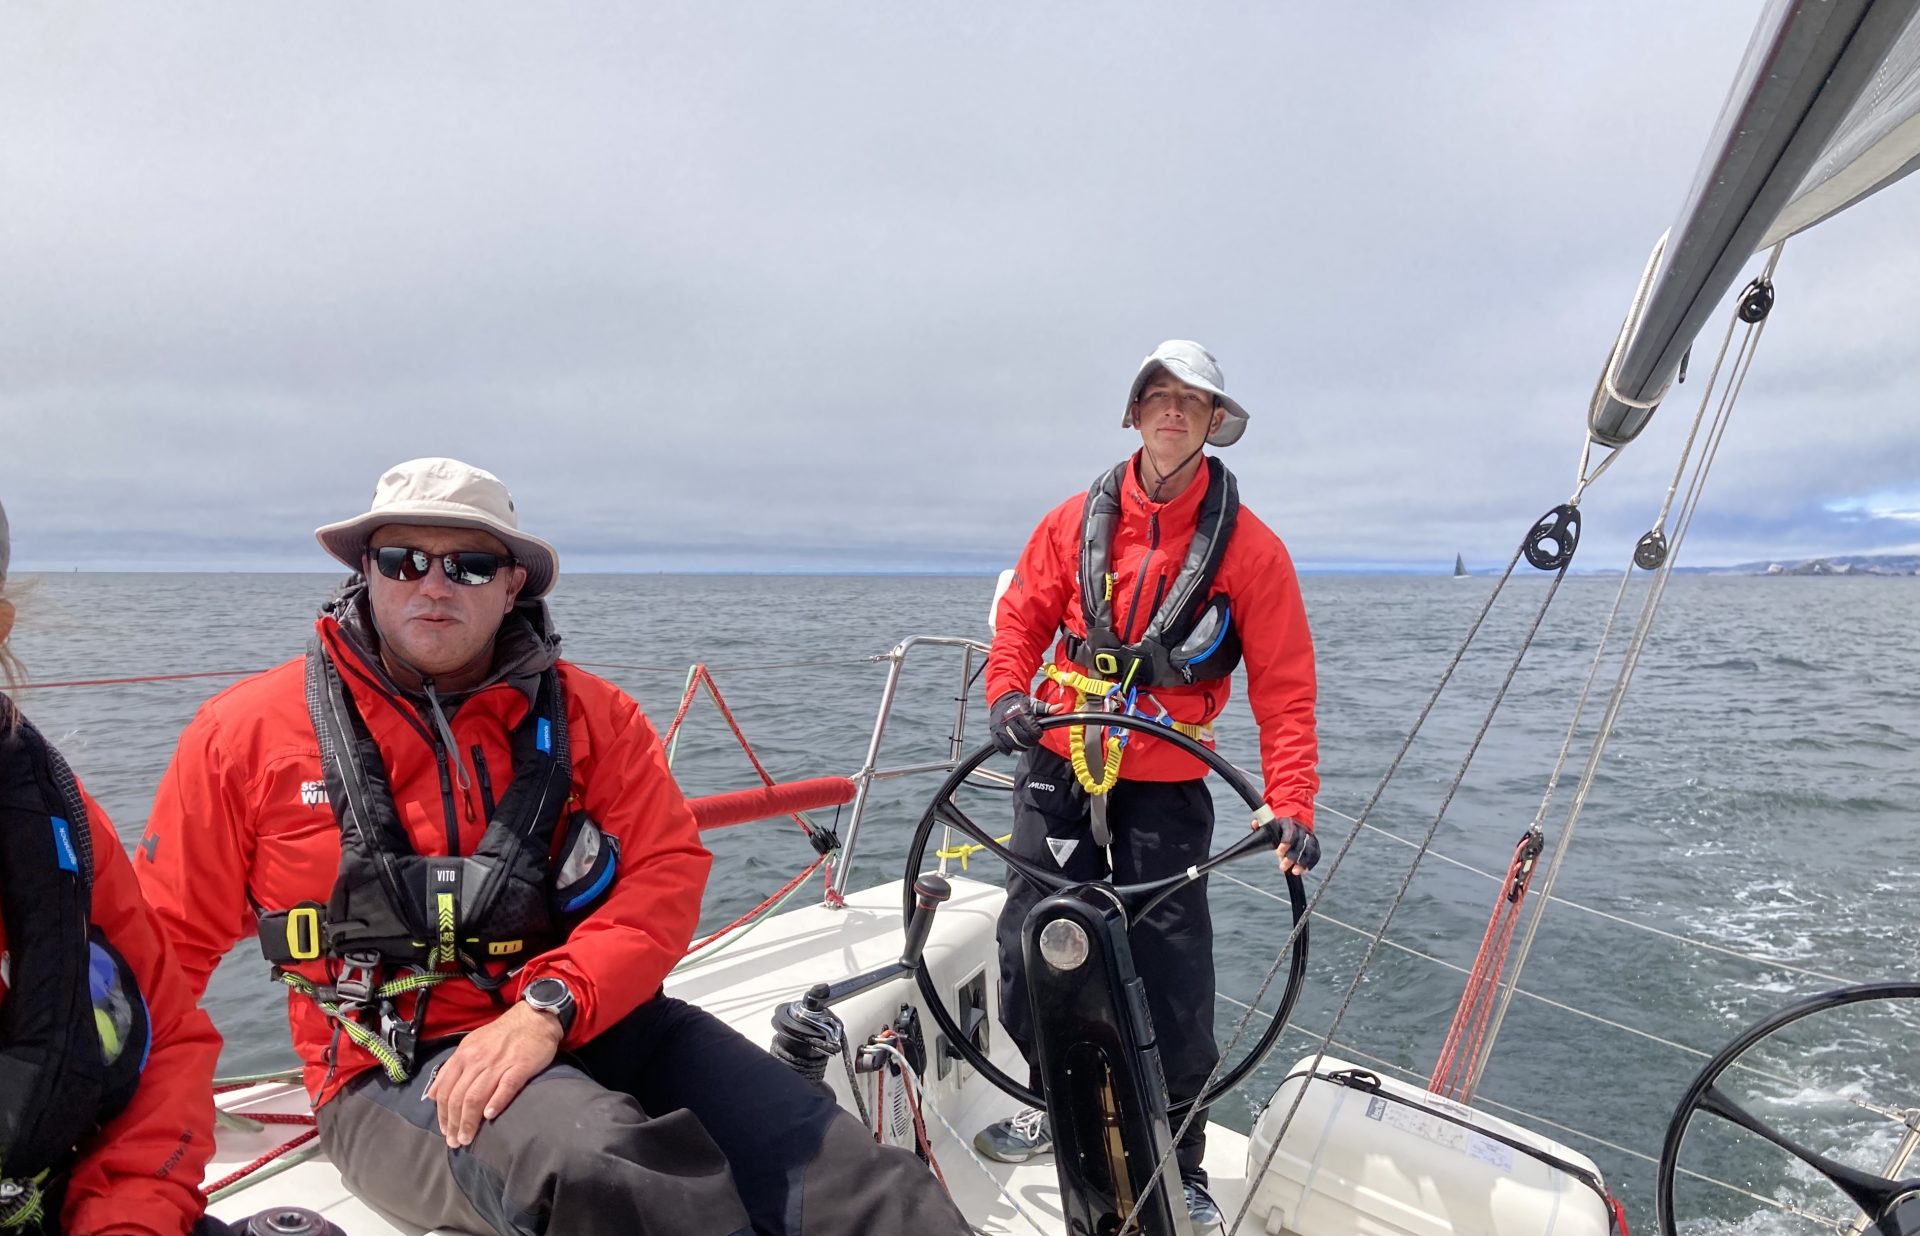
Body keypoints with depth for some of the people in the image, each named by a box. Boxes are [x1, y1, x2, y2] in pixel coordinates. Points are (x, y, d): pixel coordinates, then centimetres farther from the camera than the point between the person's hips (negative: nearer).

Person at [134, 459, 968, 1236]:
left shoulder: (590, 715, 4)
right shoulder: (248, 733, 2)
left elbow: (668, 871, -5)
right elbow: (167, 944, 9)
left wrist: (547, 1009, -19)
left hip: (596, 1029, 2)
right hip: (393, 1069, -1)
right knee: (601, 1166, -35)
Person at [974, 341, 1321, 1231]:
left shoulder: (1247, 546, -6)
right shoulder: (1077, 521, 2)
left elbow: (1284, 689, -7)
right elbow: (1022, 615, 11)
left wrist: (1293, 807, -16)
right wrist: (1008, 692, -8)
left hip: (1166, 788, -3)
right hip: (1059, 767, 3)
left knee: (1173, 983, 3)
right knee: (1029, 948, 12)